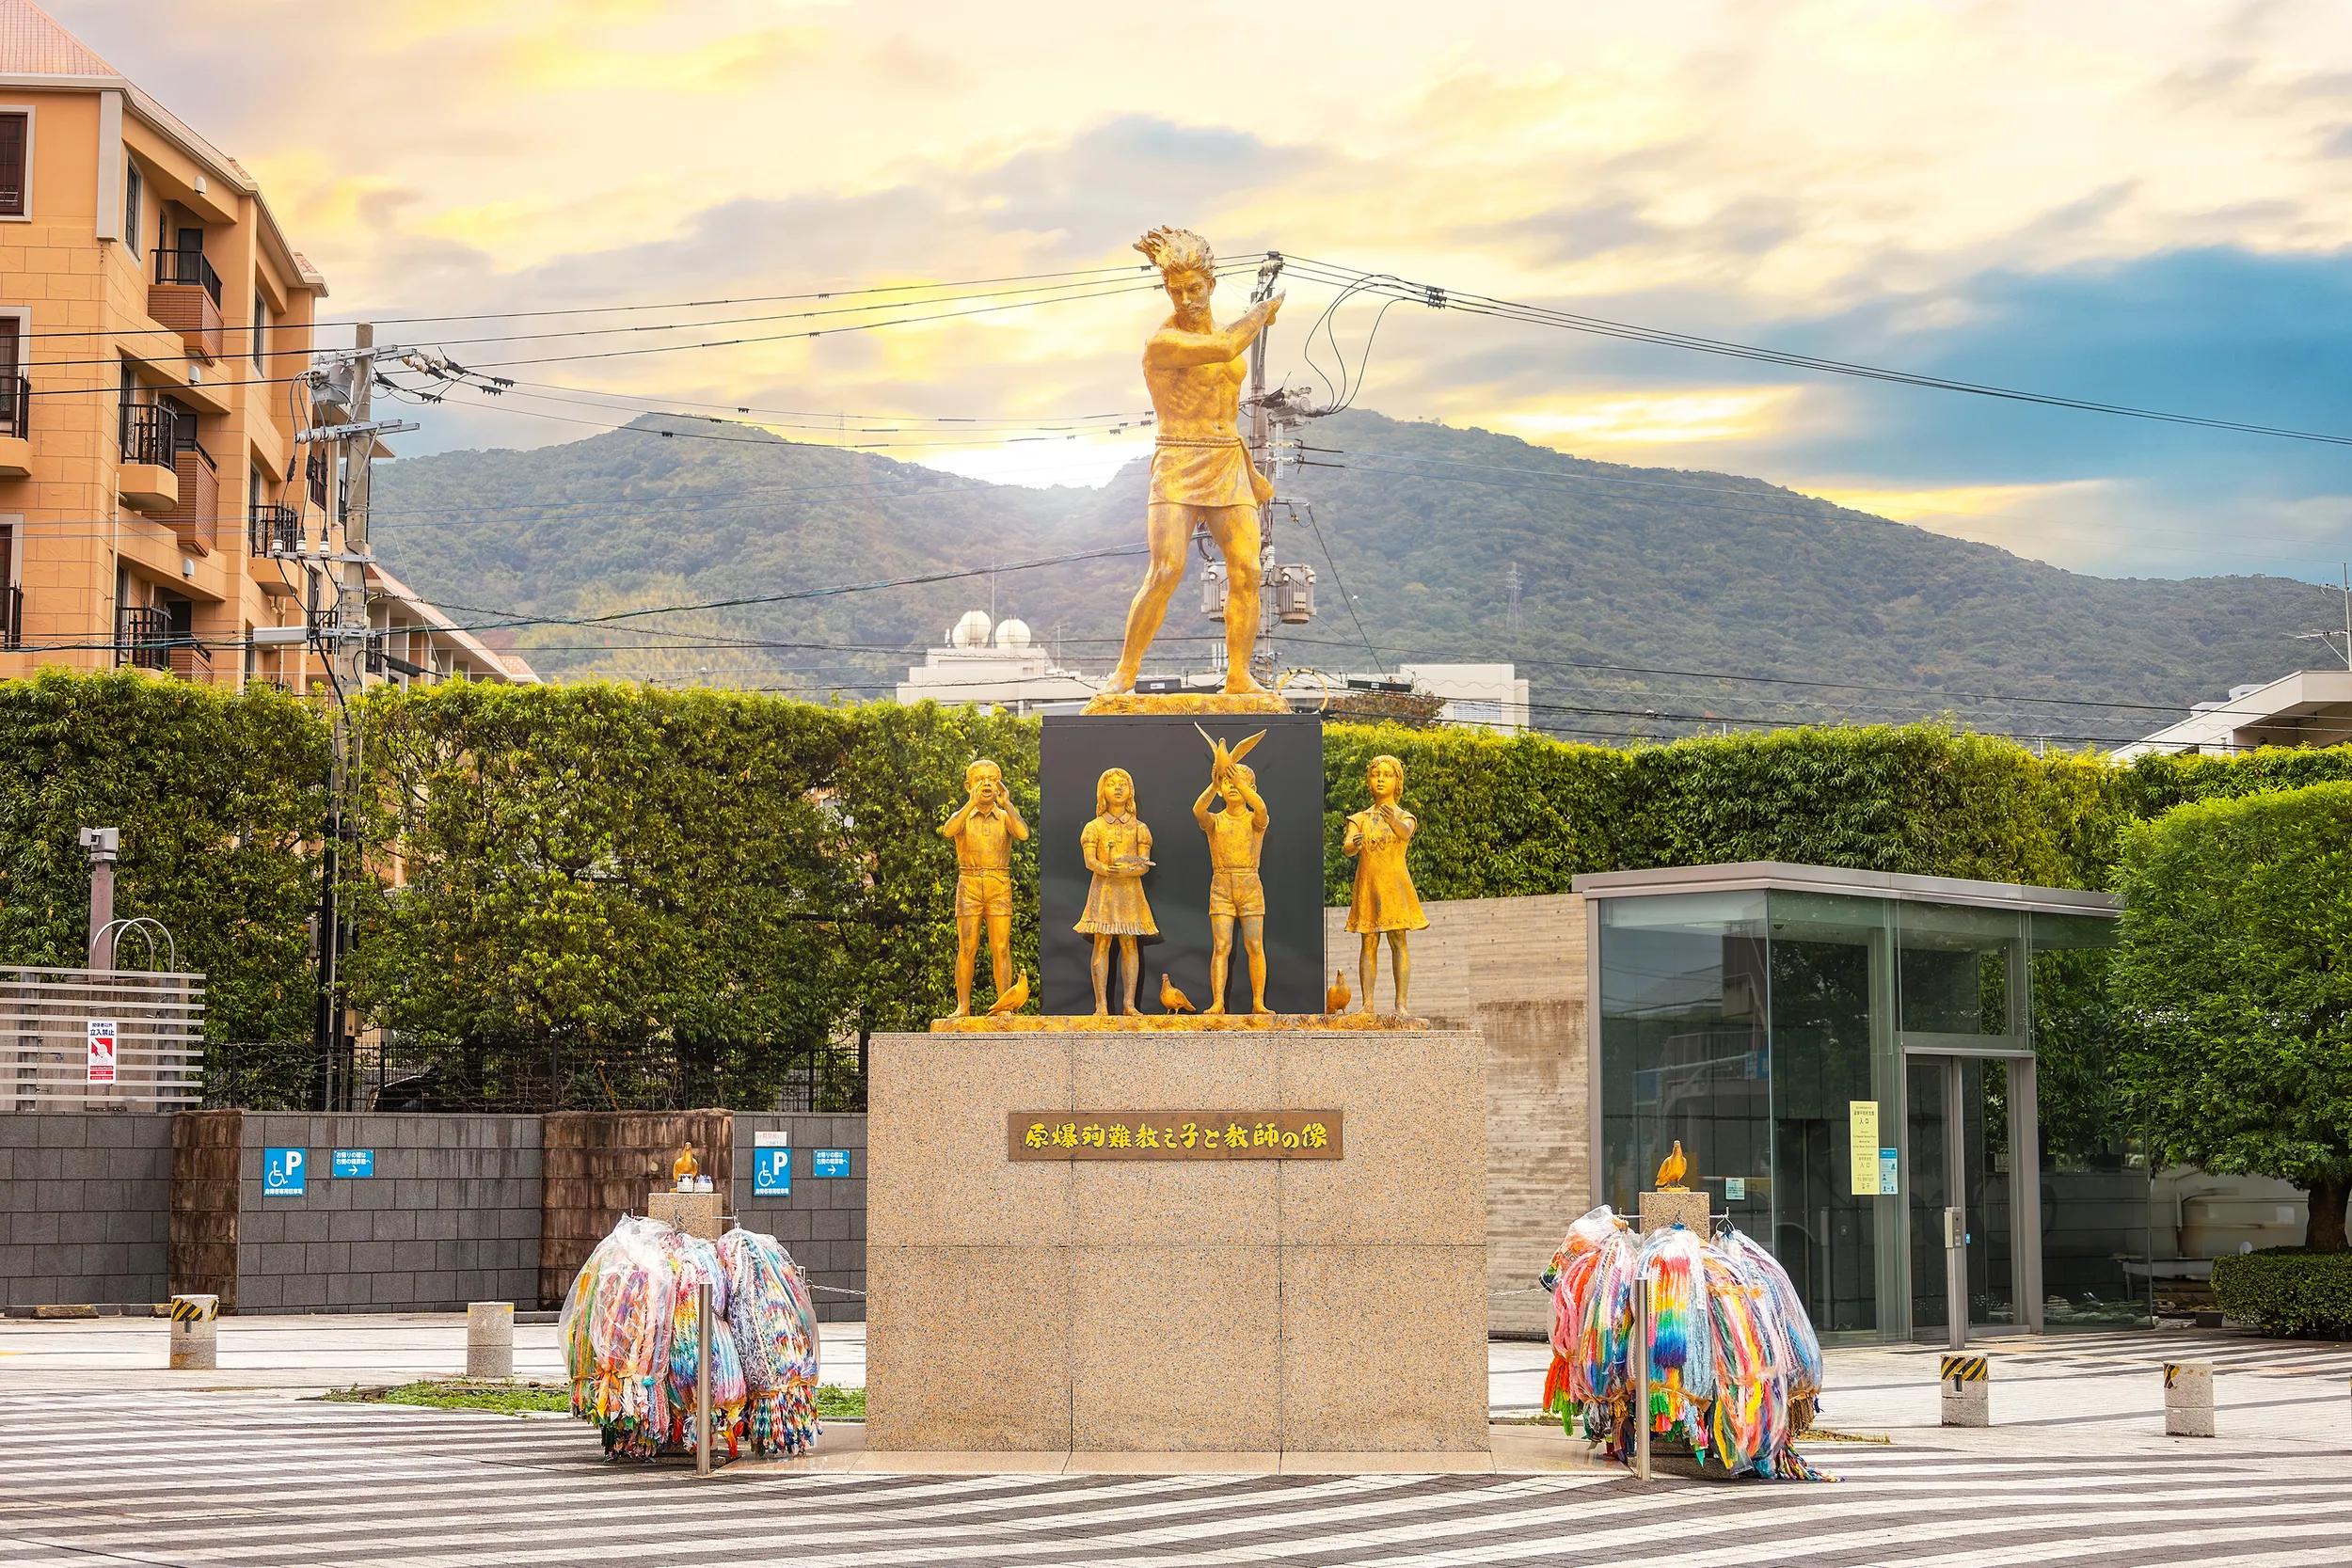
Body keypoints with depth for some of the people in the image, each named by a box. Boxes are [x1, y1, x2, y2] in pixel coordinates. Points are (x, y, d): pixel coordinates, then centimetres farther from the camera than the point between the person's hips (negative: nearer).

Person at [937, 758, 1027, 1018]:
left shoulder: (1005, 817, 10)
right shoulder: (962, 816, 8)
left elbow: (1023, 833, -11)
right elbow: (948, 831, -15)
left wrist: (1006, 802, -15)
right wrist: (972, 803, -22)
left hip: (1000, 887, 1)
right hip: (969, 885, -1)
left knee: (1001, 949, -4)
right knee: (966, 949, -4)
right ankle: (963, 1006, -2)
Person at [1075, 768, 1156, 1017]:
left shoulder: (1138, 827, 11)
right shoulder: (1095, 827, 8)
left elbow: (1145, 864, 2)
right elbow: (1090, 860, -5)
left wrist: (1127, 870, -18)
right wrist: (1105, 869, -25)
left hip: (1130, 889, 1)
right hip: (1103, 889, -1)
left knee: (1129, 945, -2)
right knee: (1101, 944, -7)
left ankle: (1129, 1003, -1)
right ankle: (1101, 1005, -8)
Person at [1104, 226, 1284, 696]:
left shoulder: (1221, 335, 16)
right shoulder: (1163, 343, -10)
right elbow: (1226, 350, -26)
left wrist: (1249, 471, 25)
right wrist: (1262, 311, -8)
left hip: (1228, 467, 6)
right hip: (1177, 468, -6)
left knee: (1246, 572, -7)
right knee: (1165, 572, -18)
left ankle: (1238, 676, -2)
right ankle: (1124, 674, -10)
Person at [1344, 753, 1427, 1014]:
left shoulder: (1404, 817, 7)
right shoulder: (1360, 819, 11)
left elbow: (1406, 834, -18)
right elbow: (1348, 846, -7)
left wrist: (1393, 820, -42)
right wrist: (1353, 844, -32)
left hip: (1394, 882, -2)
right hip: (1367, 883, 2)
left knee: (1398, 940, -9)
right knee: (1369, 943, -1)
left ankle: (1401, 1003, -12)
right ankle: (1367, 1004, -3)